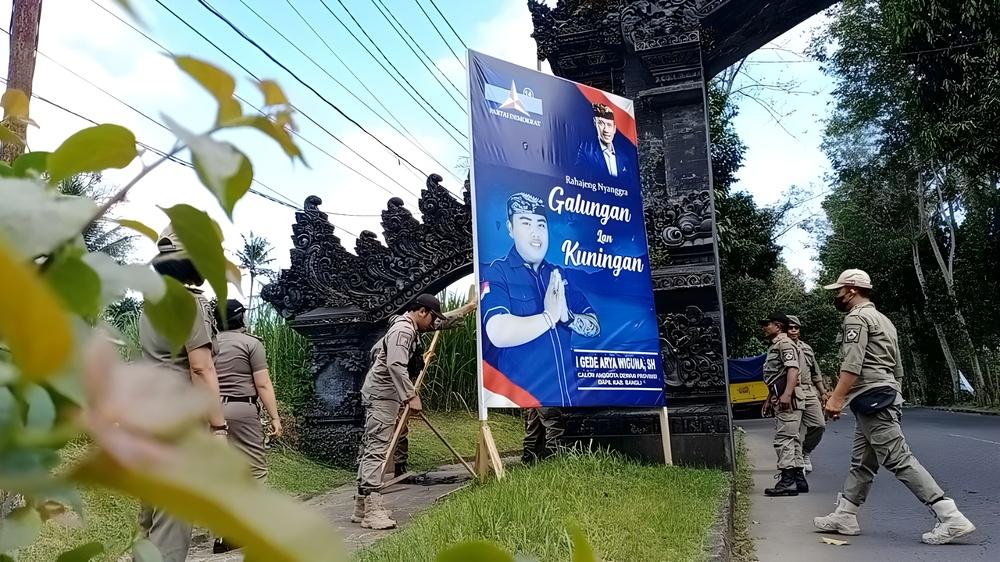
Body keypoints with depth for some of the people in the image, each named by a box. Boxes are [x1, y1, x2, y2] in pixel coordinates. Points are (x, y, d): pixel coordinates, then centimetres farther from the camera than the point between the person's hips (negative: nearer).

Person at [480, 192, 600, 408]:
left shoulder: (558, 276, 10)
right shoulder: (496, 273, -8)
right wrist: (550, 316, -13)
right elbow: (500, 334, -23)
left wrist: (567, 316, -11)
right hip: (516, 398, -5)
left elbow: (594, 326, 8)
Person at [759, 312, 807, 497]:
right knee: (791, 439, 13)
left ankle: (787, 481, -12)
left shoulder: (784, 343, -9)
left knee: (783, 438, -12)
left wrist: (786, 394, -31)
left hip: (788, 400, -11)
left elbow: (793, 369, -22)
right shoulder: (774, 346, 24)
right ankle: (798, 478, 18)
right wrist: (769, 398, 27)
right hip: (780, 399, 11)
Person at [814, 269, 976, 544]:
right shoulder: (882, 319, 23)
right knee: (861, 462, 12)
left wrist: (836, 398, -22)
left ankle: (951, 518, -12)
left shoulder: (856, 317, -8)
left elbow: (852, 365, -20)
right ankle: (844, 516, 18)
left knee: (899, 459, -11)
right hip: (887, 394, 11)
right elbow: (898, 368, 22)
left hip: (870, 398, -11)